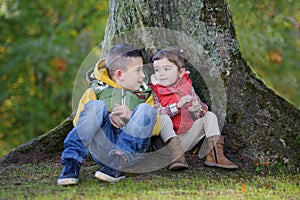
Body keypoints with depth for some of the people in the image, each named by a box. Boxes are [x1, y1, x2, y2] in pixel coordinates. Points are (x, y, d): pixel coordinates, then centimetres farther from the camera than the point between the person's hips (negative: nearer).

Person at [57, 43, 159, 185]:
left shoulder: (145, 94, 26)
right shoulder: (96, 91, 18)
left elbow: (155, 126, 12)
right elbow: (78, 122, 5)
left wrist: (130, 116, -7)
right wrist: (108, 117, -11)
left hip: (131, 145, 1)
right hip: (101, 145, -1)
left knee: (145, 110, -23)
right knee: (95, 106, -25)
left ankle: (117, 166, -36)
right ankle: (72, 163, -31)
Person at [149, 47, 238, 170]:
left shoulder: (187, 87, 10)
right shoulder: (155, 91, -3)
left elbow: (203, 108, 9)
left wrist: (198, 109, -17)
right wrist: (177, 105, -28)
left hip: (186, 140, 4)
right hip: (166, 139, -4)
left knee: (210, 116, -2)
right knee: (164, 119, -31)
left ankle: (215, 154, -19)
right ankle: (177, 156, -45)